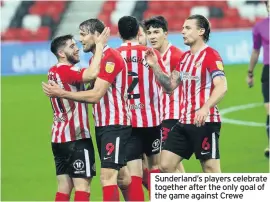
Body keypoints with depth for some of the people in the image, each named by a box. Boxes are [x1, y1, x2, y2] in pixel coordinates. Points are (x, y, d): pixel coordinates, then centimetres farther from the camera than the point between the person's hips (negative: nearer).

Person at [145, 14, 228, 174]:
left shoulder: (210, 55, -12)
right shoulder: (185, 57, 15)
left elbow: (222, 87, -24)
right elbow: (170, 85, 19)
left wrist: (205, 108, -39)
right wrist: (155, 66, 6)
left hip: (204, 123, -8)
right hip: (184, 122, 8)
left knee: (211, 170, -5)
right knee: (165, 166, 4)